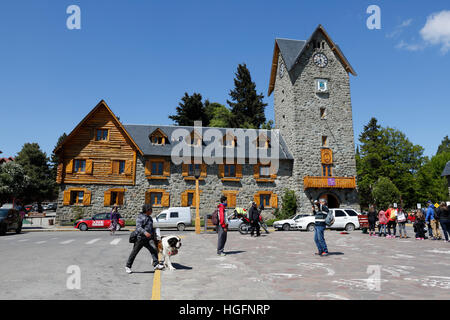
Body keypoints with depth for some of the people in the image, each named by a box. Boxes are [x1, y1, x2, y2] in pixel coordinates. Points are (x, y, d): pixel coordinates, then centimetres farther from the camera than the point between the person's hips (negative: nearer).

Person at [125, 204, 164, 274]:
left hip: (148, 238, 7)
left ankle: (156, 264, -12)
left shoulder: (150, 218, 18)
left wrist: (154, 236, 29)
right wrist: (145, 232, -37)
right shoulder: (140, 217, -8)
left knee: (154, 249, -12)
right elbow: (138, 227, -23)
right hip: (140, 238, -6)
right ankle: (128, 267, 20)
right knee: (134, 252, 4)